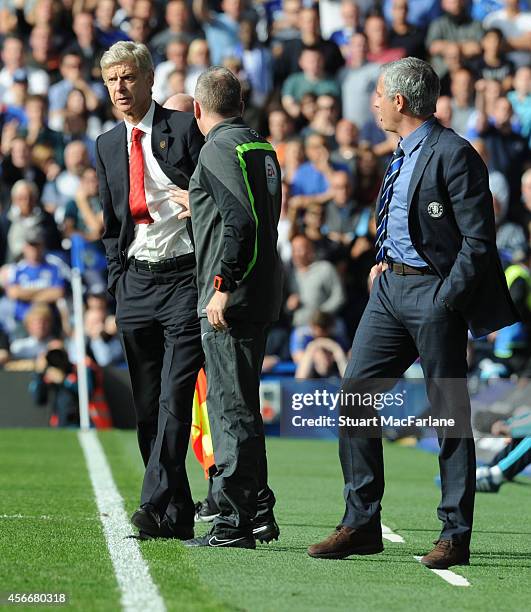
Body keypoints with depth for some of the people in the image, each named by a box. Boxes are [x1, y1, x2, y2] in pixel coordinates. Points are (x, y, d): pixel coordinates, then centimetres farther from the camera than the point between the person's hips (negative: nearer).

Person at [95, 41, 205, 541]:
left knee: (174, 399, -13)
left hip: (185, 277, -6)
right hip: (134, 281, 6)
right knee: (146, 406, 6)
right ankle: (179, 515, 12)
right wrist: (118, 278, 13)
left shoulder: (185, 129, -2)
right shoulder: (107, 146, 14)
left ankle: (157, 507, -17)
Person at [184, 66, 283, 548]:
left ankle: (234, 522, -6)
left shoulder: (220, 148, -11)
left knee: (230, 406, -7)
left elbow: (240, 219, -22)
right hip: (262, 295, 9)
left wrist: (221, 287, -21)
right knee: (241, 406, 17)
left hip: (231, 298, -9)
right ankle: (259, 513, 21)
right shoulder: (262, 147, 15)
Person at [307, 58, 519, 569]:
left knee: (449, 412, -1)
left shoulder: (453, 154, -14)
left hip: (435, 293, -9)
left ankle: (455, 536, 6)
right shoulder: (403, 153, 15)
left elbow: (478, 240, -16)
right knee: (354, 394, 3)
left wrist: (445, 303, -18)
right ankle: (361, 524, 9)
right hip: (391, 286, 9)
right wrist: (383, 261, 13)